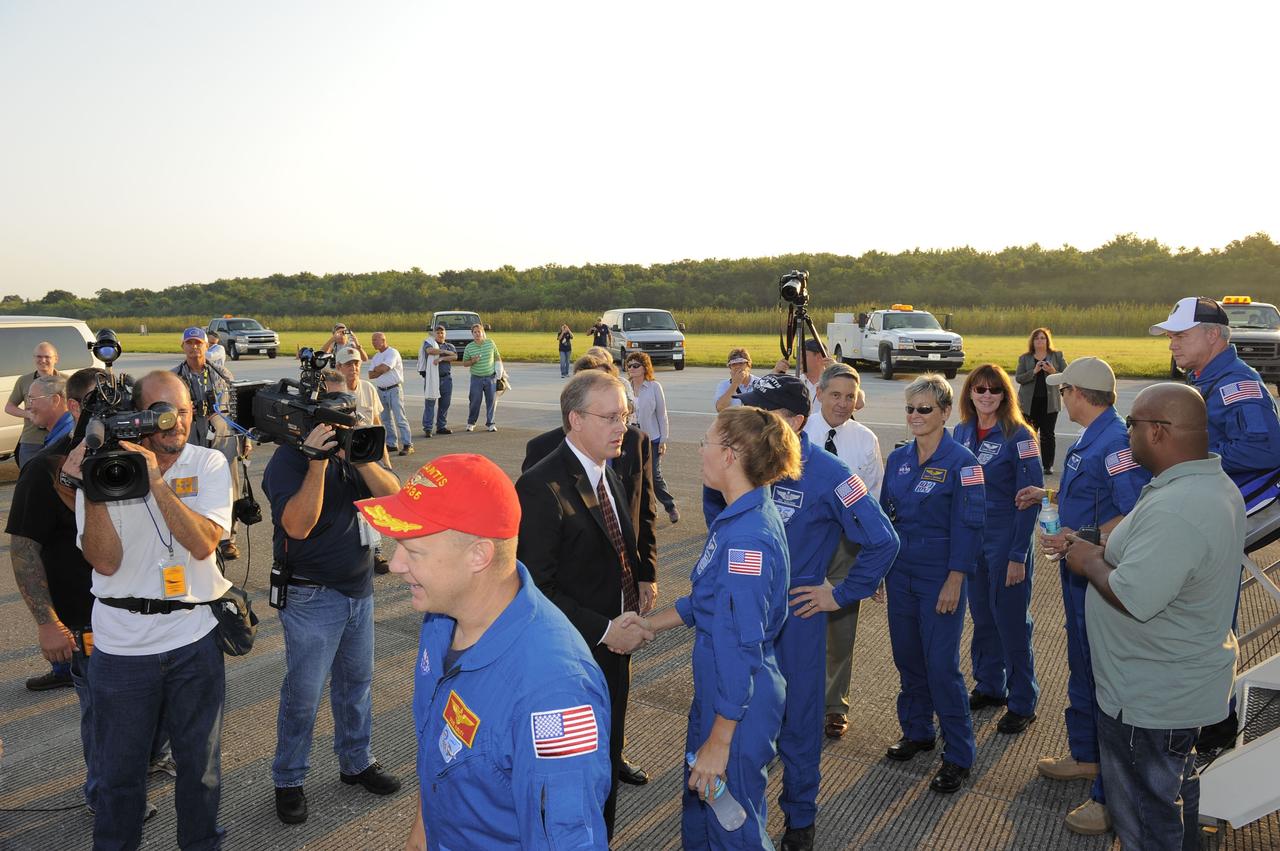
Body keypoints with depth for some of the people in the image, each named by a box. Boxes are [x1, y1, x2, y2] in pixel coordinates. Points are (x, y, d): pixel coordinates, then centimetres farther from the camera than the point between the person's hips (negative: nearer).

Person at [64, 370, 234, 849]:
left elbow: (203, 542, -18)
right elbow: (105, 561, -12)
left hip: (195, 637, 1)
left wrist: (157, 481, -26)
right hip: (121, 643, 0)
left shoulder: (208, 464, -4)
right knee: (118, 768, 14)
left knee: (200, 764, 16)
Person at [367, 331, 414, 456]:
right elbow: (371, 375, 8)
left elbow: (384, 368, -21)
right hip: (381, 390, 8)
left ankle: (408, 445, -11)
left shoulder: (393, 352, -9)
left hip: (394, 389, -8)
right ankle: (391, 444, 18)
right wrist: (381, 370, -8)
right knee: (386, 419, 10)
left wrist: (376, 369, -1)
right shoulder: (375, 357, 16)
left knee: (400, 418, -11)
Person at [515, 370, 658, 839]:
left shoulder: (609, 475, 6)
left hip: (613, 647, 8)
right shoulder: (541, 486, -21)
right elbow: (538, 587, -23)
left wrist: (644, 575, 2)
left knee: (606, 761, 21)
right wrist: (604, 630, -23)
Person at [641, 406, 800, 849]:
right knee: (698, 804, 26)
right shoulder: (737, 517, 2)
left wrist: (719, 740, -21)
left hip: (739, 703, -9)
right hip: (717, 685, 9)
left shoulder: (747, 537, -28)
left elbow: (741, 646, -26)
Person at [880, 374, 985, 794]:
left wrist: (954, 581, -16)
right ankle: (916, 731, 33)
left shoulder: (961, 462, -12)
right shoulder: (898, 459, 6)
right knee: (907, 657, 14)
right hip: (900, 572, 6)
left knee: (941, 665, -3)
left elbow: (968, 525, -13)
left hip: (940, 577, -6)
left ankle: (958, 755, 12)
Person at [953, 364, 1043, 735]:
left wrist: (1018, 555, -16)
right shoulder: (962, 432, 4)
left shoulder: (1018, 436, -12)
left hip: (1006, 541, -5)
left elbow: (1030, 498, -13)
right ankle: (989, 686, 32)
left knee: (1012, 620, 3)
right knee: (981, 616, 16)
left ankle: (1022, 703, 17)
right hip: (970, 537, 5)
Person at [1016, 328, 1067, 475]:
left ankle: (1048, 465, 7)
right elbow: (1018, 378, -3)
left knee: (1048, 435, 1)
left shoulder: (1057, 356, 7)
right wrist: (1034, 371, -17)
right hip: (1029, 402, 0)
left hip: (1049, 402, 0)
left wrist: (1054, 372, -16)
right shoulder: (1024, 358, 7)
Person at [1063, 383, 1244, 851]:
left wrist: (1089, 563, -16)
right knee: (1176, 788, 29)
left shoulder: (1173, 509, -33)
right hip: (1182, 683, 10)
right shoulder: (1215, 483, 3)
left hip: (1149, 698, -10)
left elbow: (1133, 600, -33)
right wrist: (1106, 554, 3)